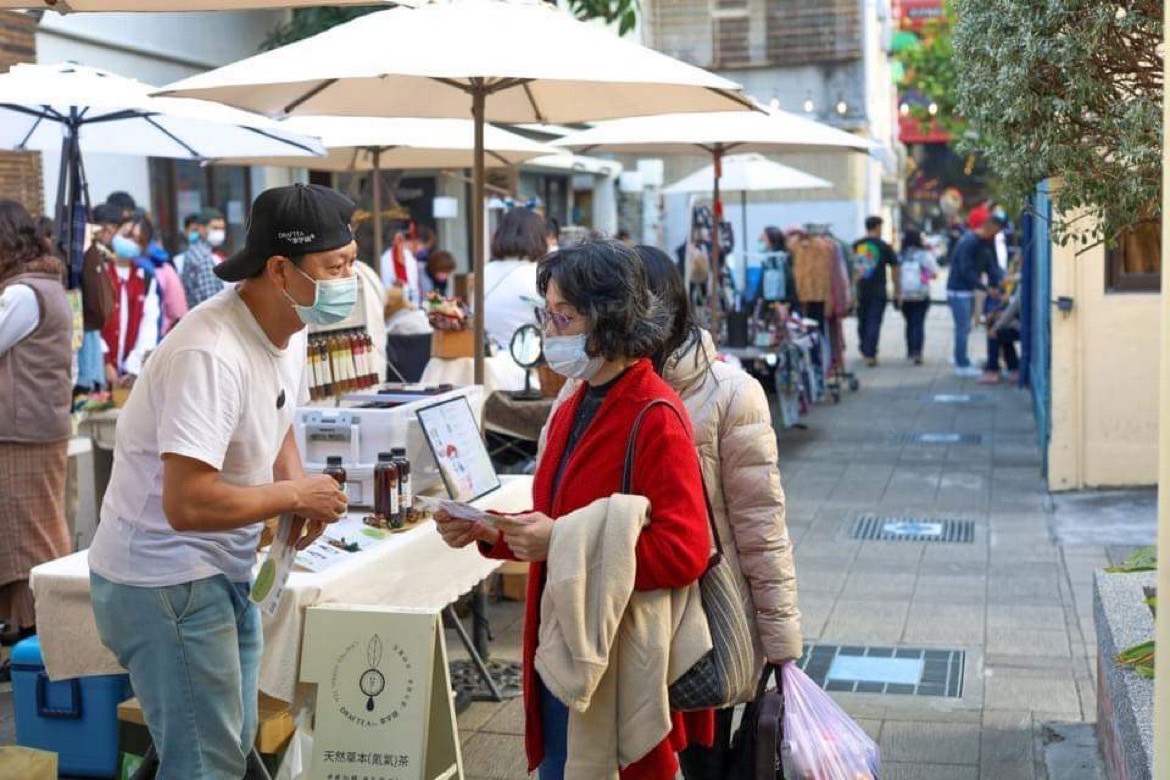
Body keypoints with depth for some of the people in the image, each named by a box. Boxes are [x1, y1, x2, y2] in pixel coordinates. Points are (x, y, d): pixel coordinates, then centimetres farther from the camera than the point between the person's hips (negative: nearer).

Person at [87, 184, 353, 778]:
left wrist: (297, 488, -1)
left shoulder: (289, 328, 1)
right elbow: (188, 504, -34)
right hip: (166, 581, -9)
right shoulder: (210, 354, -29)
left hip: (223, 572, 9)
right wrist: (296, 495, -19)